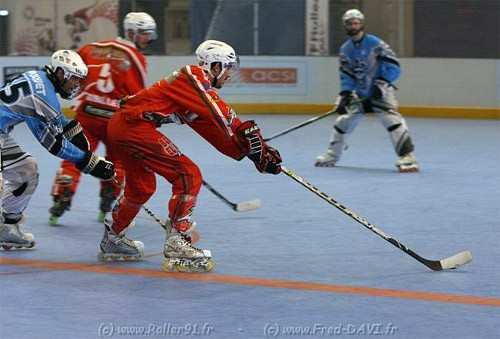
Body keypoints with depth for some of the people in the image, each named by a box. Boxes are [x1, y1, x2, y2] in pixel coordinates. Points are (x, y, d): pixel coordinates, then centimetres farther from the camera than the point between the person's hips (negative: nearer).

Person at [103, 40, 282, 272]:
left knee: (142, 187, 28)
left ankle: (112, 239, 44)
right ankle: (176, 244, -13)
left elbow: (218, 133, 16)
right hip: (134, 125, -11)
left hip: (120, 125, 11)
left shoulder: (201, 89, 20)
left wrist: (255, 153, 9)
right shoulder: (194, 77, -7)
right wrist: (247, 131, -25)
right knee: (189, 176, -11)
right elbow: (218, 112, -23)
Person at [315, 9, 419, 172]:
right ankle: (331, 155, 32)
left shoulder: (375, 44, -15)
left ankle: (407, 156, -27)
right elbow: (346, 75, 5)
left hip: (380, 91, -6)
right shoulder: (345, 49, 4)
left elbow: (393, 67, -17)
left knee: (392, 120, -25)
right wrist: (345, 95, -8)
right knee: (343, 121, 12)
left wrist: (381, 83, -26)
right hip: (359, 93, 6)